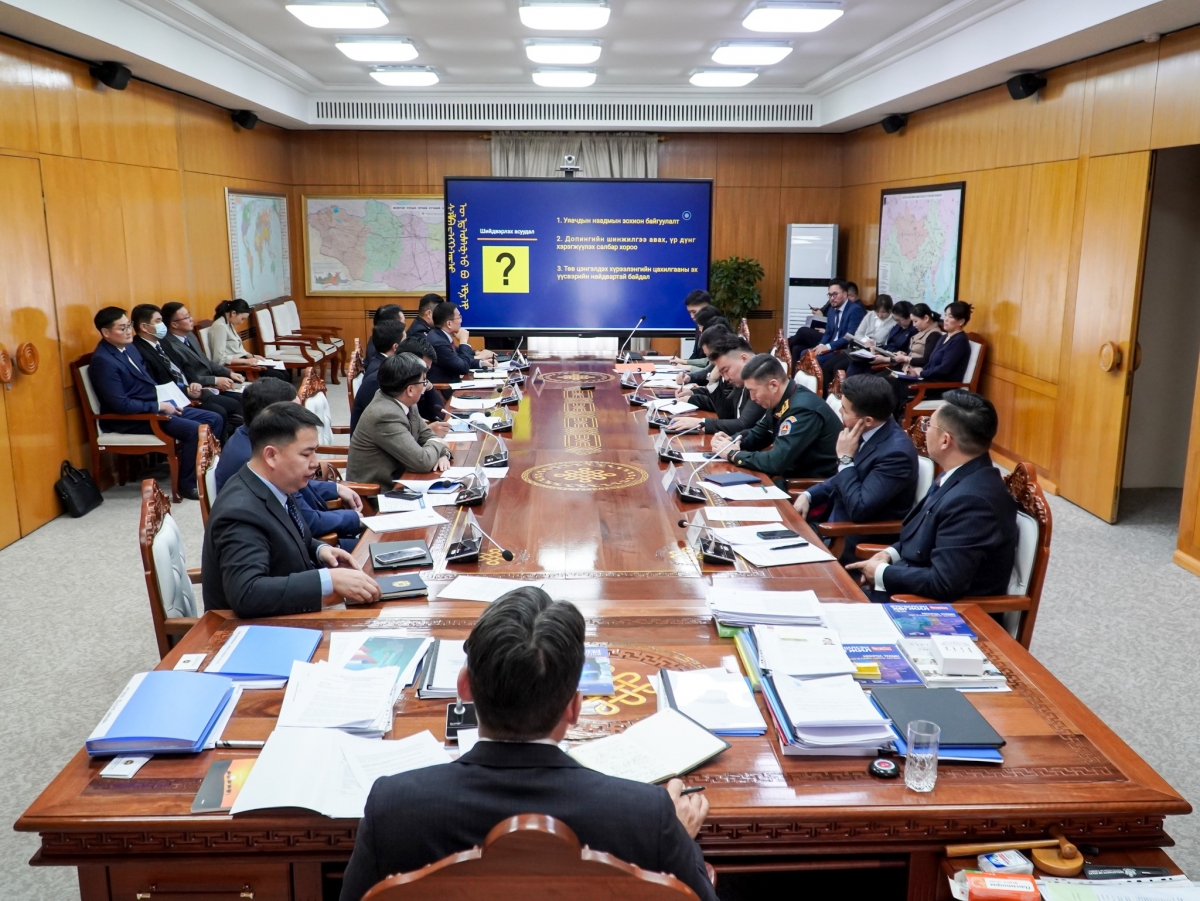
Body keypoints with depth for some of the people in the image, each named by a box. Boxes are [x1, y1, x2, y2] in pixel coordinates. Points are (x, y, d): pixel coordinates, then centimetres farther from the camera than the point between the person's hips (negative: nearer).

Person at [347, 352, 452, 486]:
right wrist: (439, 444, -7)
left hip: (393, 482, 7)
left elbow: (426, 434, 10)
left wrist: (442, 454, -9)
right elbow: (422, 462, -26)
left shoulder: (403, 402, -2)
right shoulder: (385, 415, -25)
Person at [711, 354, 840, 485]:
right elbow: (758, 434, 18)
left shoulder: (803, 410, -26)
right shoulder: (780, 401, 2)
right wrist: (732, 441, -3)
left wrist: (733, 454, -17)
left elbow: (776, 462, -30)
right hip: (793, 474, 8)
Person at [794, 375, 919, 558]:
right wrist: (808, 495, 0)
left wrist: (845, 457, -22)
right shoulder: (866, 433, -1)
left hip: (862, 541, -8)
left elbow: (858, 509, -27)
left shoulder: (896, 452, -27)